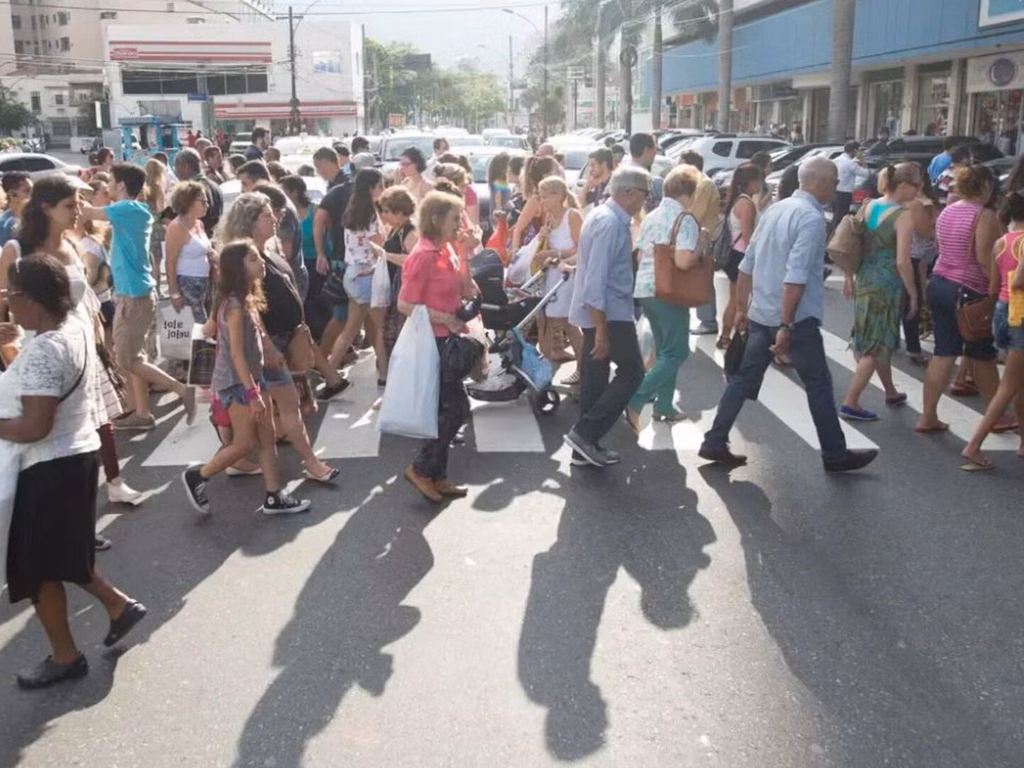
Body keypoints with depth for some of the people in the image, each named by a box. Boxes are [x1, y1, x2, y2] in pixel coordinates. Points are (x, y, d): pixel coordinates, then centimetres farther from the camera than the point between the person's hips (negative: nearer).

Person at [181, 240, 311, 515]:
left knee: (268, 438, 9)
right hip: (235, 383, -9)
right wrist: (253, 394, -23)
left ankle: (274, 498, 16)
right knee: (245, 443, -1)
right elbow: (237, 353, -22)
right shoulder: (234, 305, -21)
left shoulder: (248, 300, 8)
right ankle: (196, 476, 17)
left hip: (253, 378, 9)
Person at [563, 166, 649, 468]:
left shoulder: (611, 218, 12)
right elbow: (595, 280, -25)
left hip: (602, 312, 10)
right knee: (631, 372, -2)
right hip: (607, 314, -10)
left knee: (595, 378, 13)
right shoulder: (609, 223, -20)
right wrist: (601, 330, -25)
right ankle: (585, 433, -4)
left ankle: (586, 446, 20)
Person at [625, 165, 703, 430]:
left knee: (664, 350, 19)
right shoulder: (686, 219, -13)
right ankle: (635, 400, -14)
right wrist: (700, 253, -6)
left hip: (644, 288, 9)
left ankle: (664, 406, 24)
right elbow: (683, 261, -24)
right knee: (676, 352, -1)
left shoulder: (651, 217, 12)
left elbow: (640, 255, 16)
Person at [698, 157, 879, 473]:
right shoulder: (811, 217, -15)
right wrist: (786, 326, -24)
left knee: (745, 378, 11)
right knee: (819, 384, 5)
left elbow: (747, 263, 13)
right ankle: (835, 455, 15)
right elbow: (795, 277, -24)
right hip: (797, 317, -7)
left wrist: (741, 307, 20)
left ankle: (715, 442, 11)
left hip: (761, 314, 8)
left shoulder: (776, 209, 10)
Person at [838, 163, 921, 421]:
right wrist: (913, 294, -9)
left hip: (864, 280, 8)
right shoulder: (904, 216, -14)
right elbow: (902, 261, -18)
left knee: (879, 342, 21)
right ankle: (850, 403, 2)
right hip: (888, 285, -7)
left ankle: (891, 393, 37)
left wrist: (849, 277, 18)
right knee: (876, 348, 2)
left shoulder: (869, 206, 6)